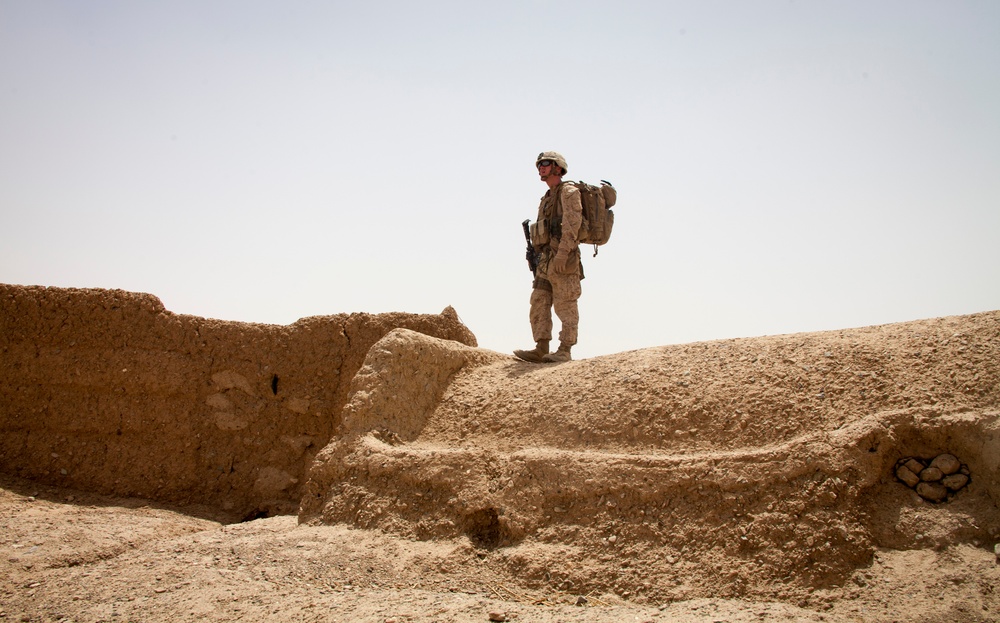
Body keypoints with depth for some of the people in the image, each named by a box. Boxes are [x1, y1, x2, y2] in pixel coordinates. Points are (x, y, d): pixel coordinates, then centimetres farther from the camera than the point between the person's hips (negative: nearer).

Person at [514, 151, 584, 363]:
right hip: (546, 261, 9)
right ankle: (541, 350, 4)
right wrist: (539, 261, 18)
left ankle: (564, 351, -6)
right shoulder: (547, 198, 24)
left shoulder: (569, 192, -3)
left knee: (566, 306, -7)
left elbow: (572, 224, -15)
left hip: (563, 260, -9)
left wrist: (562, 253, -24)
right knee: (538, 305, 4)